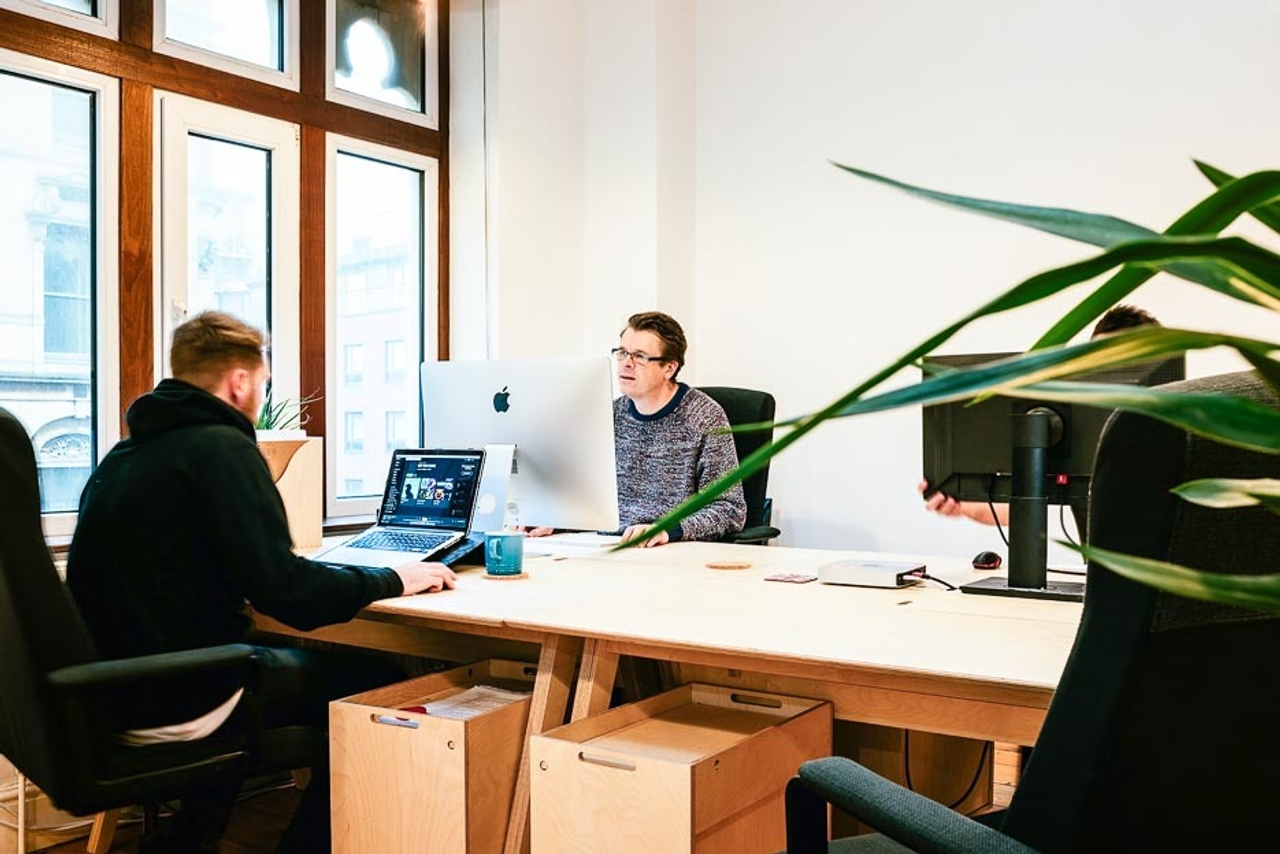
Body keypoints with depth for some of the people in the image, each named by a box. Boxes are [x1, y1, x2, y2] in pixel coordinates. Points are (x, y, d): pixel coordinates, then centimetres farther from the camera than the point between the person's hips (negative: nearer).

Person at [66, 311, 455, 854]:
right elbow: (287, 595, -21)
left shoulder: (127, 452, 9)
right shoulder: (222, 448, -16)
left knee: (279, 656, 29)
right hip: (177, 702, -9)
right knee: (375, 681, 5)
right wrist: (393, 580, -7)